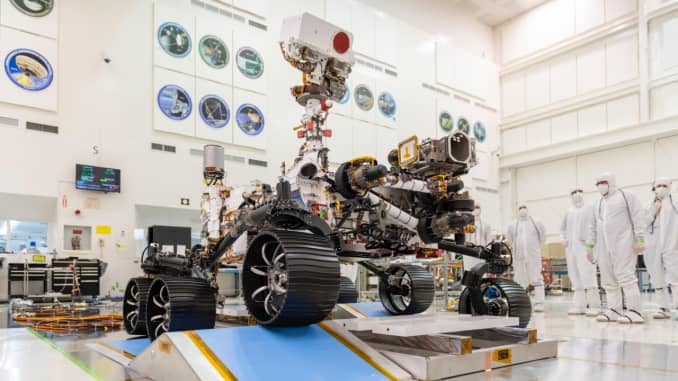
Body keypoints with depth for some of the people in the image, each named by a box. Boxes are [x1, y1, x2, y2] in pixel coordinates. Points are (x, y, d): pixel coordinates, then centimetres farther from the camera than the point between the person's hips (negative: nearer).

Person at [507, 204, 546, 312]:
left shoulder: (536, 223, 3)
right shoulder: (513, 225, 9)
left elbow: (543, 236, 11)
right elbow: (510, 239, 18)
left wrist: (536, 248, 13)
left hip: (533, 256, -2)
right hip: (518, 257, 2)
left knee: (537, 278, -7)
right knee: (519, 280, 7)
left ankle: (539, 303, -4)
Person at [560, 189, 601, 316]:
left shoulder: (590, 209, 2)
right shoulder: (569, 212, 17)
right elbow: (563, 228, 26)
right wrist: (564, 239, 10)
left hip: (585, 247, -5)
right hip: (571, 247, 5)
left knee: (588, 274, -13)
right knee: (575, 276, 5)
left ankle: (594, 305, -9)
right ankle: (580, 305, 10)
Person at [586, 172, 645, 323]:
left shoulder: (627, 196, 4)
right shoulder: (597, 204, 23)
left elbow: (638, 219, -5)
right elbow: (593, 227, 24)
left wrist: (639, 239, -14)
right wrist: (589, 246, 19)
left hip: (623, 244, -6)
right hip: (604, 247, 7)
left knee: (626, 277, -12)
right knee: (608, 281, 4)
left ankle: (635, 312, -10)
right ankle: (614, 310, 10)